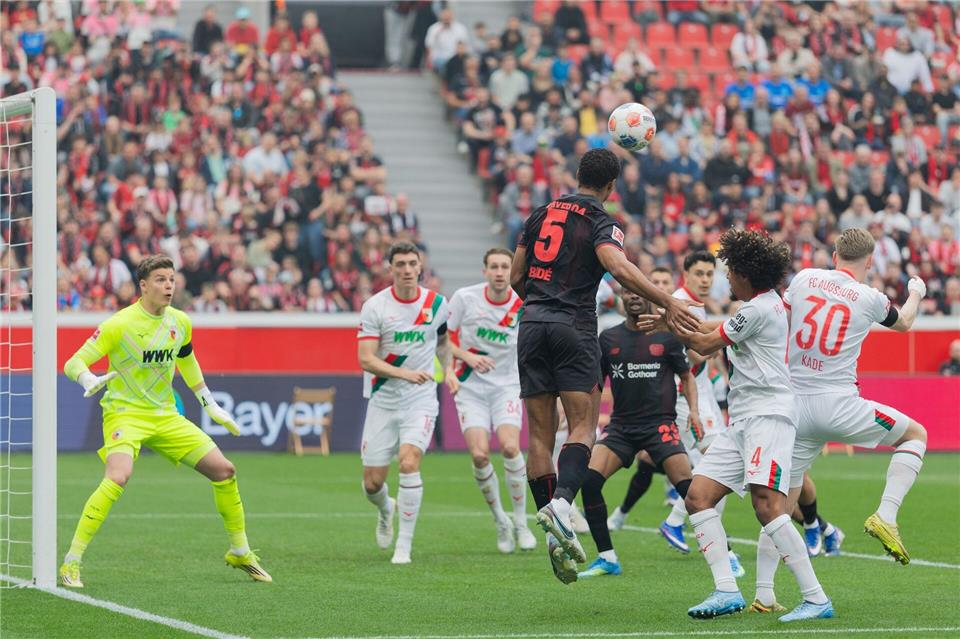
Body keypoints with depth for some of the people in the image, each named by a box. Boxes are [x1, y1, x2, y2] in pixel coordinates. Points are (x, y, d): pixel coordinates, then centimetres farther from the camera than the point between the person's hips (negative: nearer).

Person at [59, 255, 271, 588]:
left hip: (166, 416, 6)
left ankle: (240, 552, 21)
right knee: (118, 477, -32)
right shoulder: (120, 324, -15)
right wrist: (91, 381, -36)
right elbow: (73, 363, -14)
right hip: (125, 413, -6)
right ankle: (71, 563, -23)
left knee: (224, 470, 1)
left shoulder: (180, 322, 3)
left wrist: (210, 404, 25)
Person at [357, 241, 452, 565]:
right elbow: (366, 359, -13)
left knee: (408, 462, -23)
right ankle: (386, 509, 41)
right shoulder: (374, 306, -8)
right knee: (372, 483, 2)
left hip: (421, 401, 0)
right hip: (383, 401, 0)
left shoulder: (436, 304, 1)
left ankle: (404, 545, -14)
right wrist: (405, 373, -23)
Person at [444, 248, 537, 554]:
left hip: (507, 386, 0)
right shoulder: (464, 297, -8)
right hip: (470, 387, 0)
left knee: (510, 446, -22)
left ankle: (521, 523, -6)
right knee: (479, 454, -16)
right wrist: (467, 356, -14)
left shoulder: (523, 306, -7)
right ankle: (500, 521, 6)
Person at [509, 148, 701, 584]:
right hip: (574, 330, -5)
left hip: (532, 326, 5)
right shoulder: (600, 223, -3)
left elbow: (516, 277, 16)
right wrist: (668, 303, -20)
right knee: (583, 428, -3)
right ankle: (561, 501, -30)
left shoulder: (541, 214, 14)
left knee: (540, 436, 4)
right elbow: (619, 269, -22)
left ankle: (555, 536, 0)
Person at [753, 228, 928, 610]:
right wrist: (915, 294, 41)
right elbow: (903, 323, 21)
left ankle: (763, 593, 4)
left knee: (782, 501, 10)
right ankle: (885, 517, 2)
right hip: (838, 404, -4)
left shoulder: (805, 278, 5)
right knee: (915, 435, 18)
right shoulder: (870, 298, -1)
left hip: (795, 405, 4)